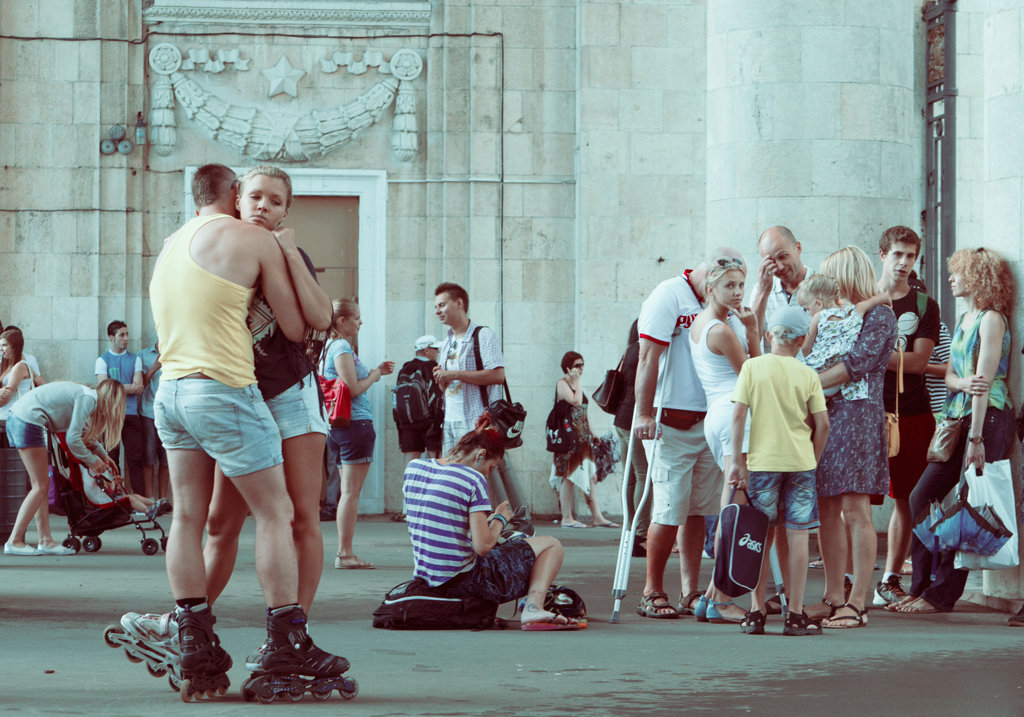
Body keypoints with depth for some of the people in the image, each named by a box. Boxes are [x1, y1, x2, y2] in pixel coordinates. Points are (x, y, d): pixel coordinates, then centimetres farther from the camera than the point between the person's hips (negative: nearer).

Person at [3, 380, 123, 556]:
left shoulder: (84, 394, 19)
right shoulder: (88, 398, -9)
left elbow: (83, 432, 34)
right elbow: (73, 439, -14)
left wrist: (103, 455, 30)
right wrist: (92, 461, 0)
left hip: (15, 418, 10)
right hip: (28, 421, -10)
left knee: (41, 484, 11)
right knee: (41, 485, -4)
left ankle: (46, 541, 12)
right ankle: (14, 541, -5)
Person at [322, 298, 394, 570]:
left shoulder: (329, 347, 17)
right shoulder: (343, 348, -12)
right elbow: (353, 389, -19)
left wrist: (375, 371, 19)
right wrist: (375, 374, -3)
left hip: (337, 426, 10)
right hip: (355, 423, -10)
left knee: (347, 491, 12)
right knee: (351, 492, -8)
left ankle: (345, 553, 13)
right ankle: (345, 554, -8)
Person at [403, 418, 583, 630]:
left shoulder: (413, 468, 5)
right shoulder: (474, 480, -15)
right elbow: (483, 546, -18)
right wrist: (499, 519, 1)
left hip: (425, 578, 7)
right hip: (463, 581, -7)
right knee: (550, 545, 6)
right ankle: (533, 607, -10)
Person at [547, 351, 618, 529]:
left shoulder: (575, 385, 20)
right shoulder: (562, 384, -7)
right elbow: (576, 402, -21)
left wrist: (592, 434, 19)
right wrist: (576, 382, -13)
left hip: (582, 437, 9)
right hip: (569, 435, -9)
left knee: (591, 476, 4)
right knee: (569, 476, -6)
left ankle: (597, 517, 4)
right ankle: (567, 518, -1)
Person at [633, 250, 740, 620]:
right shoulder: (668, 296, -9)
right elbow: (648, 356, -15)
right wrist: (644, 414, -18)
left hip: (708, 420, 7)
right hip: (671, 421, -7)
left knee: (699, 509, 7)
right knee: (670, 511, -7)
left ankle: (691, 592, 12)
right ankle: (652, 593, 2)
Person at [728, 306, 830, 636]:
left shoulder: (752, 367, -1)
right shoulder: (808, 374, 0)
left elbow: (738, 416, -5)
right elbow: (822, 423, -1)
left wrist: (738, 460, 0)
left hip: (762, 461, 0)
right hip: (800, 461, 0)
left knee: (762, 537, 8)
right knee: (798, 535, 3)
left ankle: (757, 612, 9)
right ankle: (796, 614, 2)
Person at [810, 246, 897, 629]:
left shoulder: (879, 316, -5)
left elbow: (855, 365, -15)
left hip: (858, 415, -8)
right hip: (825, 416, 8)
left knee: (855, 511, -9)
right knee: (828, 511, 6)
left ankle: (858, 603, -9)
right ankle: (834, 597, 10)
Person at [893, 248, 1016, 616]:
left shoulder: (991, 319, -9)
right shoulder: (963, 319, 18)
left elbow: (984, 382, -15)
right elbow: (949, 375, 13)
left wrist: (976, 439, -19)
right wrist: (964, 383, -12)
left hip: (988, 419, -9)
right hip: (958, 418, 9)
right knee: (922, 498, 3)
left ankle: (942, 594, -1)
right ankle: (920, 587, 9)